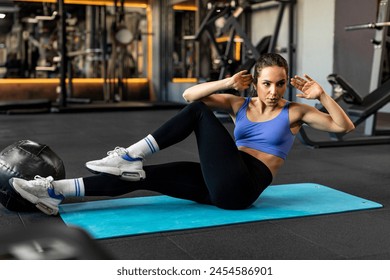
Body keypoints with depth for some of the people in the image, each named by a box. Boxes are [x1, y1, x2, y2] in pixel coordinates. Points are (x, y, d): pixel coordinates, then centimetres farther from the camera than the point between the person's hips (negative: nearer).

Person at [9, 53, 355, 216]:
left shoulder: (294, 111, 5)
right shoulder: (240, 104, 13)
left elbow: (345, 126, 0)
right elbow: (190, 94, 4)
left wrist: (321, 95, -12)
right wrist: (227, 83, -10)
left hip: (242, 187, -5)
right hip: (220, 184, 5)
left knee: (200, 114, -16)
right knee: (144, 176, -9)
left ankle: (130, 157, -16)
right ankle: (54, 193, -11)